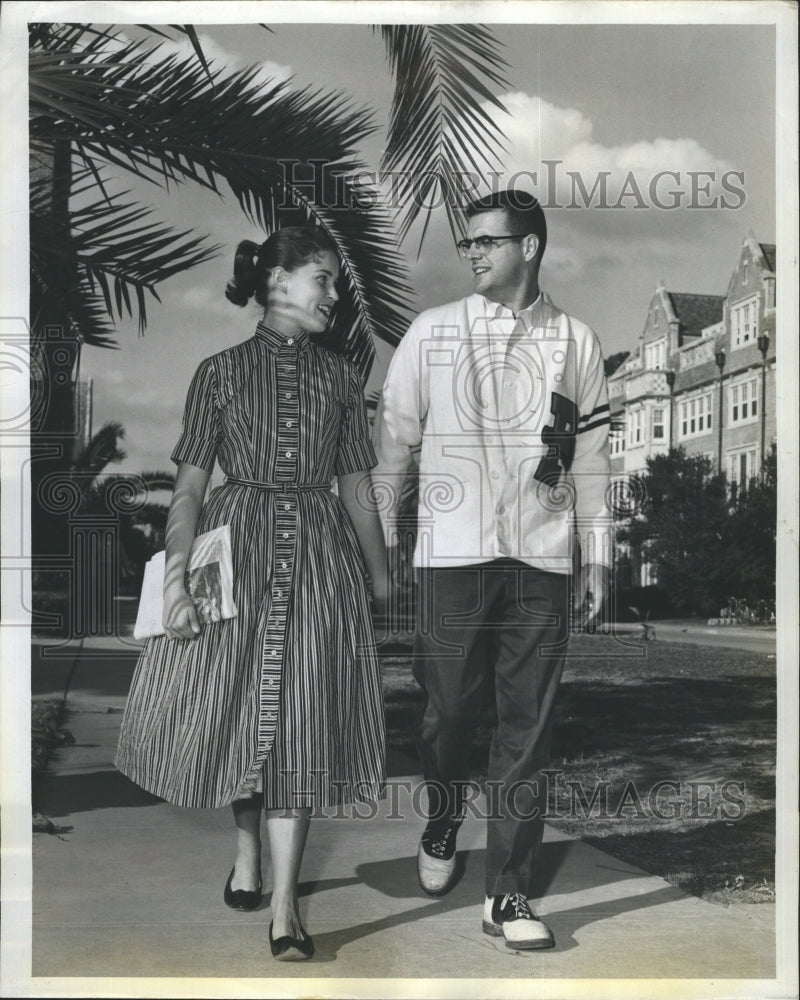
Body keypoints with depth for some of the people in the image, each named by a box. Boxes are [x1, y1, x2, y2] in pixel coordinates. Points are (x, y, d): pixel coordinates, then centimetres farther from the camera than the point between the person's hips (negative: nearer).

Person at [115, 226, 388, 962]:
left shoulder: (340, 376, 9)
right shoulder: (221, 373, 2)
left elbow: (357, 492, 10)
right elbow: (189, 489, -1)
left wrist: (384, 583, 10)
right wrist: (176, 581, -11)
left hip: (319, 556, 1)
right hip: (236, 549, -1)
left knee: (301, 721, -3)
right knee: (236, 707, 9)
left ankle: (284, 905, 0)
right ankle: (247, 846, 35)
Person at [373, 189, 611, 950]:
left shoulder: (575, 342, 7)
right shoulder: (431, 332, 4)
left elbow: (591, 456, 10)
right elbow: (394, 435, 7)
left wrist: (596, 556, 9)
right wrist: (382, 532, 6)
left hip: (542, 558, 1)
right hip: (451, 552, -1)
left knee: (527, 730, 1)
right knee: (447, 710, 6)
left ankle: (508, 895, 10)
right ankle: (440, 832, 35)